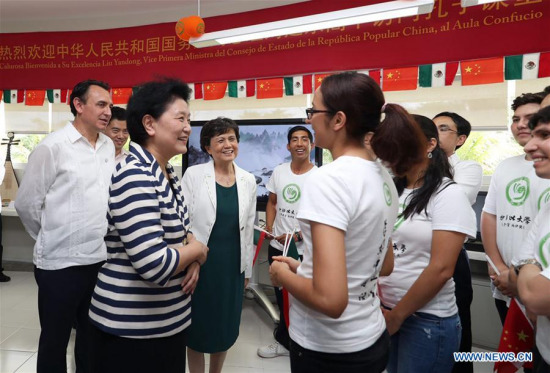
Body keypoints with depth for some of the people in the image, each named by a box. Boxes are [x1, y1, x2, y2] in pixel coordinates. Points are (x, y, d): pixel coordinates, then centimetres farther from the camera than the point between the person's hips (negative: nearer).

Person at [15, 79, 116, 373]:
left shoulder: (109, 146, 5)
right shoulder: (52, 146, -11)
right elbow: (26, 203, -7)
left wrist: (98, 240, 13)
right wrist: (52, 239, 4)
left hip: (100, 259, 5)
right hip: (60, 263, -5)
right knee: (54, 340, 14)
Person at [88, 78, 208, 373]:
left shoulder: (168, 173, 5)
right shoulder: (134, 175, -24)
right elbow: (155, 264, -32)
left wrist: (191, 260, -6)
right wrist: (197, 250, -13)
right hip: (131, 329, -8)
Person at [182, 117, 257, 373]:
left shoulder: (248, 180, 2)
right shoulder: (193, 174, -7)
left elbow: (249, 228, 7)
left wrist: (247, 269, 9)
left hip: (233, 264, 3)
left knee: (226, 326, 17)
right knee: (198, 326, 11)